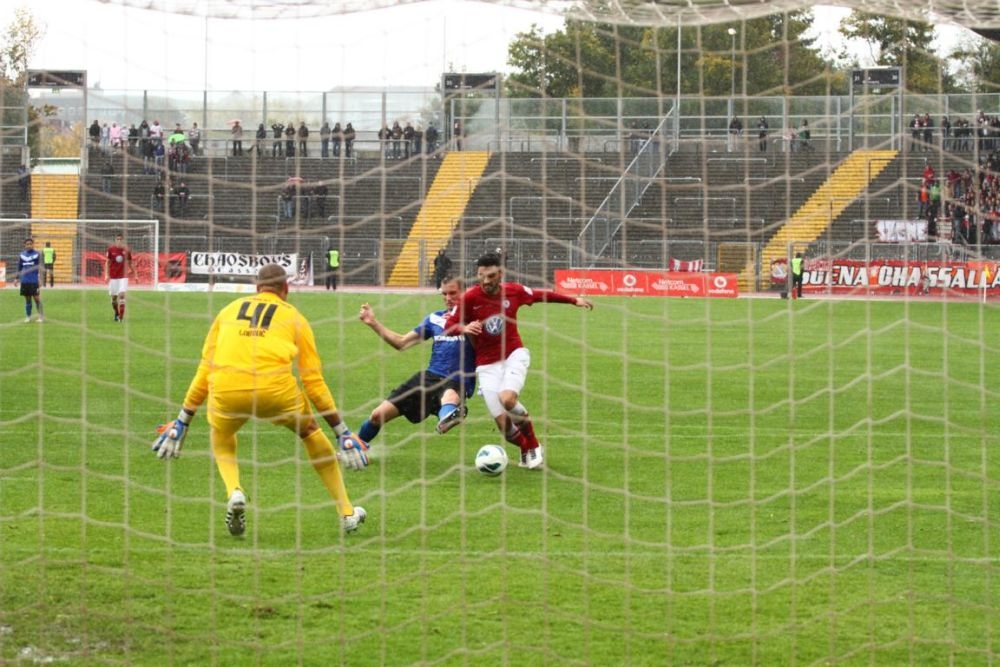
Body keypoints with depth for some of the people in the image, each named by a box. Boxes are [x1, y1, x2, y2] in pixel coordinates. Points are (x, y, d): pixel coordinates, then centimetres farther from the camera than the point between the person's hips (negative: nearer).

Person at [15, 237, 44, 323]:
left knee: (37, 298, -3)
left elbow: (39, 268, -3)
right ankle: (28, 316, 16)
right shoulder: (22, 255, 8)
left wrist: (40, 279, -9)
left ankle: (41, 316, 5)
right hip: (24, 281, 4)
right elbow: (19, 268, 15)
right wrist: (17, 278, 10)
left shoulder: (37, 254, -3)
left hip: (34, 281, -3)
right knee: (27, 299, 8)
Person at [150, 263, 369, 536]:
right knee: (311, 432, 27)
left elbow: (204, 370, 25)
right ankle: (347, 513, 30)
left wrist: (182, 422, 32)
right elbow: (314, 381, 18)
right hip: (275, 387, -1)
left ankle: (234, 492, 2)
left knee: (221, 439, 32)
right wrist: (342, 432, 25)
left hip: (226, 388, 1)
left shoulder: (229, 310, 26)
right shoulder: (294, 317, 21)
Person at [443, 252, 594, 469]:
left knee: (507, 398, -30)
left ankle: (533, 445, -3)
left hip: (514, 355, 0)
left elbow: (541, 295, 15)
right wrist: (464, 328, -33)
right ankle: (526, 449, 25)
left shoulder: (514, 291, -4)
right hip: (487, 364, 0)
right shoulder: (470, 297, -12)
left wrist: (574, 300, 24)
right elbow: (448, 327, -10)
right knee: (504, 424, -10)